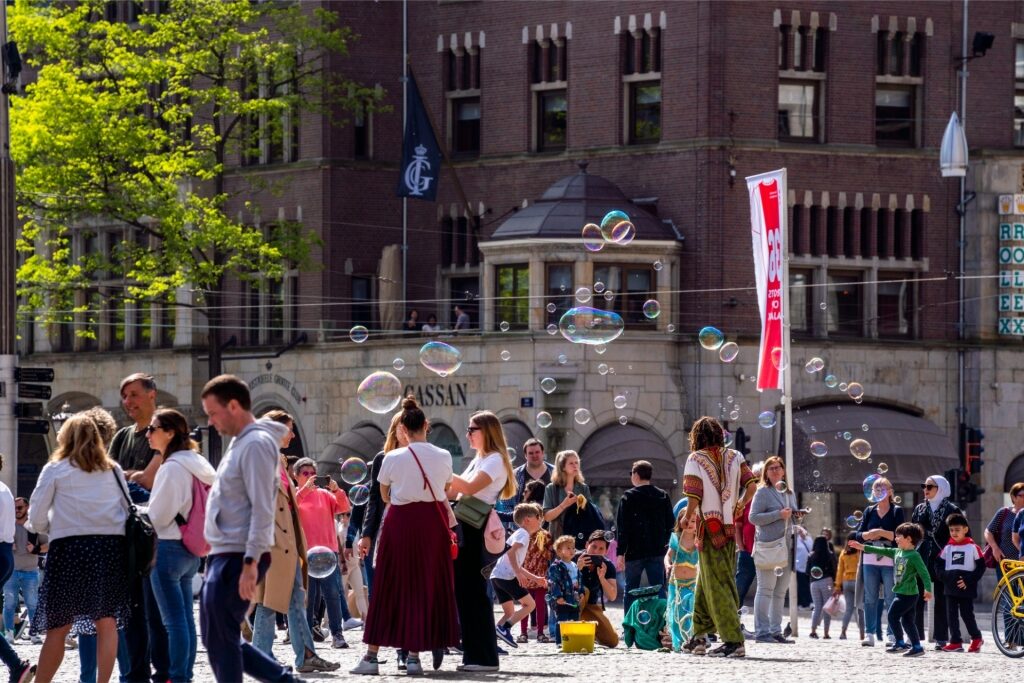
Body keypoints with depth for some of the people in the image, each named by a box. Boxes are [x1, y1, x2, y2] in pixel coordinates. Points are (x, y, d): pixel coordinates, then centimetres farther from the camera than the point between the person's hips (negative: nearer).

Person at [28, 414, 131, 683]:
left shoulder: (55, 470, 5)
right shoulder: (113, 470, 14)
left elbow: (36, 519, 3)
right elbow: (128, 510, 13)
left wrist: (51, 529, 21)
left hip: (70, 548, -2)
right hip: (111, 547, 2)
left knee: (58, 627, 0)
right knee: (106, 623, 3)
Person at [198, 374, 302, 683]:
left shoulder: (256, 444, -13)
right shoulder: (240, 443, 17)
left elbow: (262, 509, -19)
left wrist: (250, 563, -24)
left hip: (238, 558, -10)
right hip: (222, 555, 10)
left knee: (220, 640, -6)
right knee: (218, 639, 13)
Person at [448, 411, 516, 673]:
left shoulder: (495, 460, -7)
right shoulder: (477, 460, 21)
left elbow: (469, 488, -20)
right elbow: (455, 491, 18)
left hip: (477, 531, -9)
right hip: (463, 528, 9)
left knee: (474, 591, -9)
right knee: (463, 591, 7)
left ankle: (485, 657, -7)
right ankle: (473, 654, 10)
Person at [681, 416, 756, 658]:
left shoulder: (695, 459, -7)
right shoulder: (733, 457, 6)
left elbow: (694, 496, -15)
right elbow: (751, 484, -1)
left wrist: (687, 517, 2)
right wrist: (740, 506, 16)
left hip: (710, 531, -6)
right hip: (730, 529, 6)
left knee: (717, 586, -5)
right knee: (705, 583, 18)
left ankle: (734, 641, -11)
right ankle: (700, 636, 25)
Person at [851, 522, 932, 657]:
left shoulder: (914, 556, -15)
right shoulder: (897, 552, 10)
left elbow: (924, 573, -18)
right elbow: (883, 551, 18)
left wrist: (928, 589, -28)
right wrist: (863, 547, 20)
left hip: (907, 594, -9)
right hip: (900, 593, 9)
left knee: (892, 616, -5)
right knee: (907, 621, 10)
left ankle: (900, 643, 4)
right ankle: (916, 646, 13)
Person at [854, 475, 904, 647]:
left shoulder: (897, 511, 3)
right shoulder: (869, 511, 13)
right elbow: (858, 534, 7)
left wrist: (881, 532, -16)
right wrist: (869, 534, -12)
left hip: (890, 560, -4)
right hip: (870, 560, 4)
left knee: (890, 599, -4)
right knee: (870, 599, 2)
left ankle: (892, 635, -3)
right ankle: (870, 635, 4)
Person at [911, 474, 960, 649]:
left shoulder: (952, 510, -1)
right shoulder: (919, 509, 13)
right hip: (921, 560, 4)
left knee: (941, 600, 1)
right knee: (917, 598, 0)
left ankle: (941, 638, 5)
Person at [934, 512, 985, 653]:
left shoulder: (972, 547, -5)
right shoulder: (947, 548, 8)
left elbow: (981, 567, -5)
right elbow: (938, 564, 12)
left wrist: (969, 581, -13)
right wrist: (944, 576, -7)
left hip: (966, 588, -4)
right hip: (950, 587, 4)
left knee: (967, 614, 0)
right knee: (951, 615, 2)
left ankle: (976, 638, 19)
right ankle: (955, 642, 6)